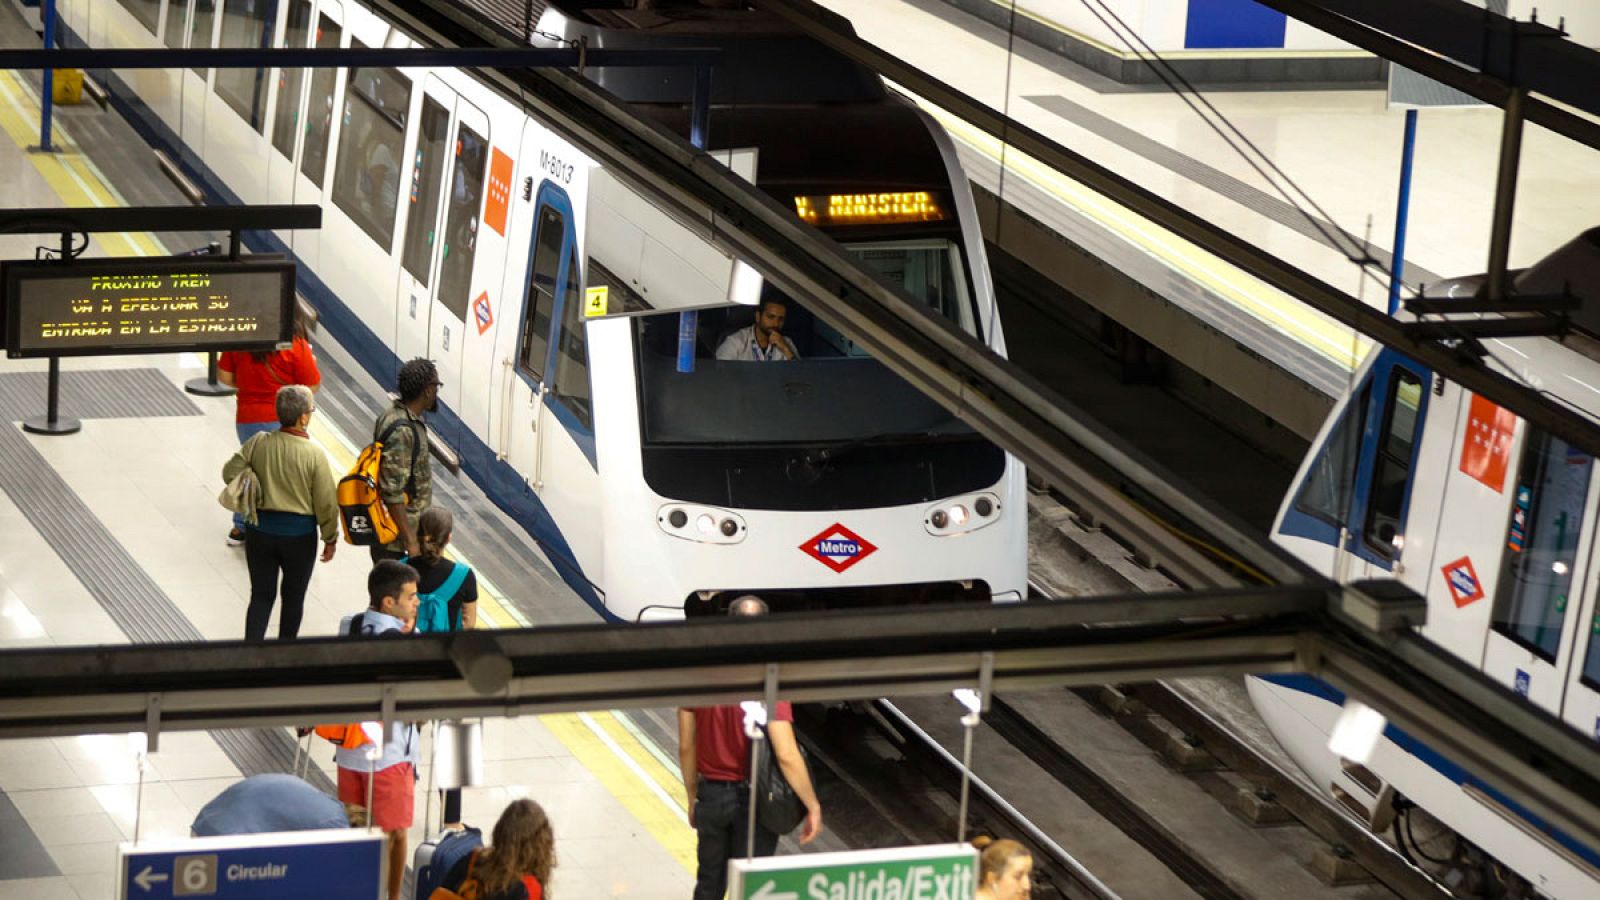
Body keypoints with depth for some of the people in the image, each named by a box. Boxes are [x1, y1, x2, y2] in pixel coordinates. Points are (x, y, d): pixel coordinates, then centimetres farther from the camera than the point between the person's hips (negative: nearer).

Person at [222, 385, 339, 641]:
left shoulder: (258, 444, -10)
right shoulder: (314, 454, -17)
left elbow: (230, 472, -4)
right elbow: (326, 503, -12)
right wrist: (330, 538, 2)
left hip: (260, 527, 2)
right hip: (299, 533, -2)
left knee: (261, 594, 11)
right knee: (293, 597, 16)